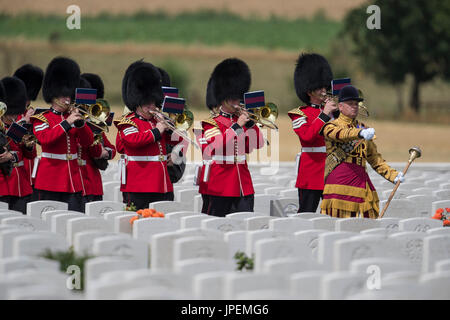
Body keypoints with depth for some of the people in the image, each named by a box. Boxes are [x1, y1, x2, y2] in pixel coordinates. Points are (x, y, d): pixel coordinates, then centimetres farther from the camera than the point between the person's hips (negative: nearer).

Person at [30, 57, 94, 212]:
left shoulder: (71, 117, 14)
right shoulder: (41, 119, 1)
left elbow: (88, 141, 7)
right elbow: (45, 139, -18)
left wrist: (80, 122, -8)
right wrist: (67, 123, -21)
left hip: (73, 180, 4)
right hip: (50, 182, -4)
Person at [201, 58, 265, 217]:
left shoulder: (240, 120, 14)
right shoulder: (212, 124, -3)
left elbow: (258, 144, 9)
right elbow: (216, 147, -20)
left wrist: (250, 122, -3)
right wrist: (237, 126, -20)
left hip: (244, 187, 6)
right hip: (222, 188, -6)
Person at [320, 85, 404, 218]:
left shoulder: (363, 128, 21)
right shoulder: (331, 126, 4)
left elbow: (374, 157, 23)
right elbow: (341, 134, -21)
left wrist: (393, 175, 11)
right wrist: (360, 133, -40)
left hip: (360, 177, 5)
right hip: (339, 176, -5)